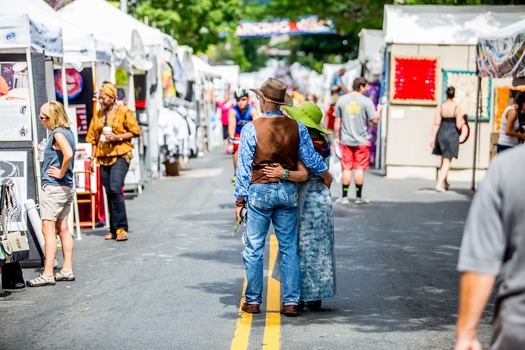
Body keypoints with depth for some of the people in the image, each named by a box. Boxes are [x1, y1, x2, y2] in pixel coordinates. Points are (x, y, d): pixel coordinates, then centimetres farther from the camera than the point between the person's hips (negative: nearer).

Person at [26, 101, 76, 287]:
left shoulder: (58, 133, -15)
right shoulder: (67, 131, 13)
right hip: (67, 187, 10)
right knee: (62, 228, 13)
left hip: (53, 187, -10)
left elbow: (68, 154, -31)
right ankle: (67, 269, 17)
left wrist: (60, 173, -20)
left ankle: (48, 274, -8)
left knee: (48, 230, -8)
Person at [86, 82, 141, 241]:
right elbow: (93, 138, 19)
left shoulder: (124, 111, -2)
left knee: (115, 189, -18)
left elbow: (135, 131, -4)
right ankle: (114, 229, 13)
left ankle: (121, 228, -14)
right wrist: (92, 158, 13)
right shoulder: (98, 115, 15)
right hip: (104, 157, 6)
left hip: (120, 156, -6)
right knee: (109, 193, 7)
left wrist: (118, 137, -16)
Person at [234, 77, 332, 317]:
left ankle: (253, 301, 11)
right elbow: (310, 158, 5)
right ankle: (291, 301, 8)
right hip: (288, 191, 3)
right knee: (289, 248, 8)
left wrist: (240, 200, 1)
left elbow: (244, 168, -5)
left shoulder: (251, 129, -7)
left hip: (259, 191, -3)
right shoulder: (297, 127, 1)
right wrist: (326, 175, 25)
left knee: (254, 249, 6)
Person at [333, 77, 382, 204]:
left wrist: (336, 137, 12)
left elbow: (337, 121, 5)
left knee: (346, 168, 7)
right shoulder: (366, 101, -8)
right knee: (360, 168, 4)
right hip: (362, 141, -3)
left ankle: (344, 196, 8)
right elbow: (374, 120, -9)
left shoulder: (342, 100, 3)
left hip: (346, 140, 3)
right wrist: (379, 110, 10)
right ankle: (359, 197, 8)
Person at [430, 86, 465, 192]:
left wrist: (433, 138, -3)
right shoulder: (457, 108, -10)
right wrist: (462, 122, 11)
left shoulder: (439, 108, -4)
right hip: (453, 136, -3)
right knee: (447, 161, 2)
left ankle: (445, 183, 33)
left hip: (441, 135, 3)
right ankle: (439, 184, -11)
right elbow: (459, 126, -11)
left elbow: (436, 124, -7)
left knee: (444, 160, 21)